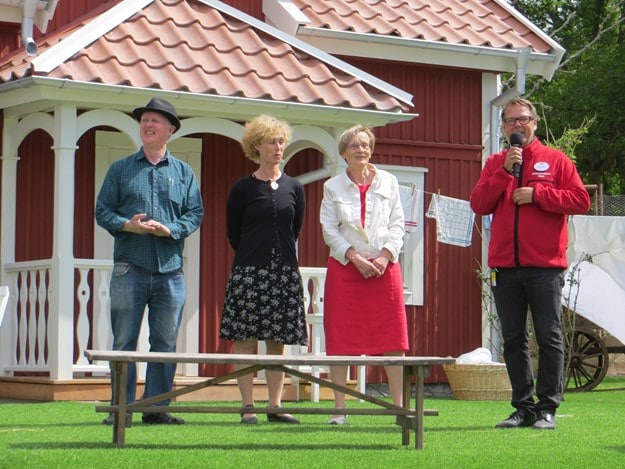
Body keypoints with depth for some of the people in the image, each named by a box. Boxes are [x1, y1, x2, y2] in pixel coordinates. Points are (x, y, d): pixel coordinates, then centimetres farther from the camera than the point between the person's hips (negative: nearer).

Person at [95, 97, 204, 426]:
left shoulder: (184, 172, 12)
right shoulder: (120, 169, 10)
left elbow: (195, 213, 7)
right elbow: (102, 210, 6)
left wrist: (170, 229, -12)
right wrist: (126, 225, -13)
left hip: (170, 270, 1)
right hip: (129, 268, -1)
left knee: (165, 343, 3)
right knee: (124, 341, -2)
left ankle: (157, 407, 9)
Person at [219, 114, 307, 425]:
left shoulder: (294, 188, 9)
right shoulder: (243, 188, 0)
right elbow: (234, 233, 6)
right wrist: (253, 259, 10)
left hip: (284, 273, 3)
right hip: (249, 272, -3)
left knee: (278, 342, 4)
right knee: (246, 339, -3)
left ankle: (275, 406, 8)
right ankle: (247, 406, 1)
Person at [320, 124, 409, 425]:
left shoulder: (388, 182, 9)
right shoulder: (333, 187, 6)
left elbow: (397, 224, 6)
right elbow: (329, 230, 1)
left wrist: (385, 256, -8)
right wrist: (354, 257, -11)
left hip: (384, 266, 1)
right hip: (345, 267, -1)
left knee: (393, 339, -2)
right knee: (340, 340, -3)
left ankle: (399, 406, 3)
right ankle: (339, 408, 3)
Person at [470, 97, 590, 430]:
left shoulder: (555, 160, 5)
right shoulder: (495, 164, 14)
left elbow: (581, 200, -4)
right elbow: (479, 204, 1)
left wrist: (536, 194, -11)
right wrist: (505, 172, -8)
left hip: (545, 265, -3)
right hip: (504, 266, 3)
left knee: (549, 338, -3)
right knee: (513, 340, 6)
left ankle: (547, 407, 2)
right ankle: (523, 407, 12)